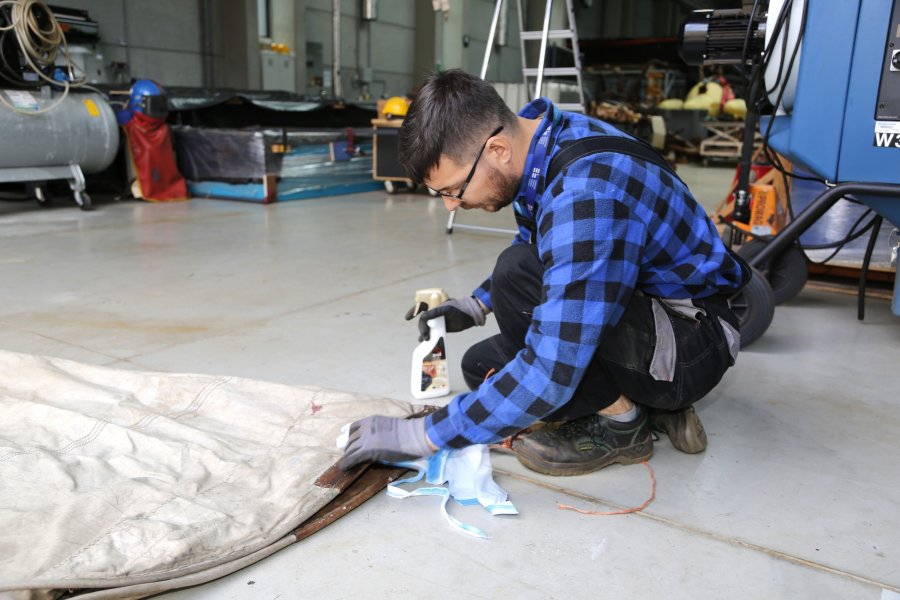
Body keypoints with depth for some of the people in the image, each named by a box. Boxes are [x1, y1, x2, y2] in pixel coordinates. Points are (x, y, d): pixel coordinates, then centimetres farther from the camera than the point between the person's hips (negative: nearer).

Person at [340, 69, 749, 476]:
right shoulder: (538, 142, -5)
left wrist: (423, 435, -28)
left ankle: (618, 421, -9)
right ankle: (652, 403, 7)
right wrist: (479, 305, 6)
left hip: (693, 345, -9)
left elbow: (551, 373, -36)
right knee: (482, 366, 8)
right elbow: (540, 253, 18)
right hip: (634, 310, 9)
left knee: (518, 271, -29)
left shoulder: (586, 194, -34)